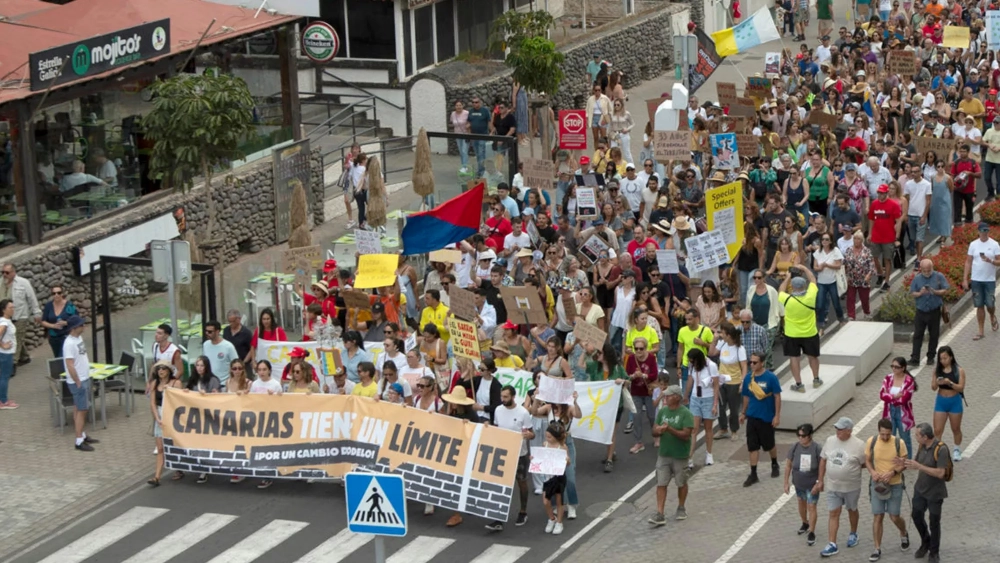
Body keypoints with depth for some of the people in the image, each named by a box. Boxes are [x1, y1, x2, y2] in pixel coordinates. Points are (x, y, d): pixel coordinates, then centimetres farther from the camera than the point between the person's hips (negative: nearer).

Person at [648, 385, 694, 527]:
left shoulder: (686, 414, -13)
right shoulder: (662, 411, 4)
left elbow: (686, 435, -20)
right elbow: (654, 431, 7)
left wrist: (669, 429, -30)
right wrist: (658, 430, -17)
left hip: (680, 455, -4)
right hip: (663, 454, 4)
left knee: (681, 483, 13)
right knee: (661, 484, -1)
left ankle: (681, 508, 33)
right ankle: (660, 514, -1)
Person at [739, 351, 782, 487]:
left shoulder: (771, 378, -13)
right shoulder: (748, 378, 0)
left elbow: (777, 397, -10)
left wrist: (777, 415, -12)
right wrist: (743, 413, 15)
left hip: (767, 418, -3)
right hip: (752, 417, 3)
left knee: (769, 445, 12)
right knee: (752, 446, 2)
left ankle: (774, 465, 38)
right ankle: (753, 474, 7)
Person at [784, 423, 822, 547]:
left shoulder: (816, 449, -21)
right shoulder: (795, 447, -14)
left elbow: (821, 467, -13)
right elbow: (788, 465, -5)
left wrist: (819, 484, -13)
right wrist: (786, 483, -2)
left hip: (812, 484, -4)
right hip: (799, 483, 4)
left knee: (811, 506, -1)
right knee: (801, 503, 22)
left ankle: (811, 532, 9)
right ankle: (805, 523, 46)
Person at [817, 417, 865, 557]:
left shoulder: (858, 445, -17)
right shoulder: (830, 441, -4)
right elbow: (823, 460, 5)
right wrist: (821, 480, 7)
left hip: (851, 487, -3)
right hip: (832, 486, 3)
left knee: (852, 510, 19)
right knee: (834, 514, 3)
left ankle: (853, 534, 43)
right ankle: (832, 545, 5)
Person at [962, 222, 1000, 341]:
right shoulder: (973, 244, 2)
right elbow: (968, 262, 5)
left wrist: (990, 261, -24)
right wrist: (965, 279, -1)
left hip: (990, 280, -1)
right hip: (976, 280, 1)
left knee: (990, 304, 0)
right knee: (979, 306, 4)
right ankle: (980, 332, 11)